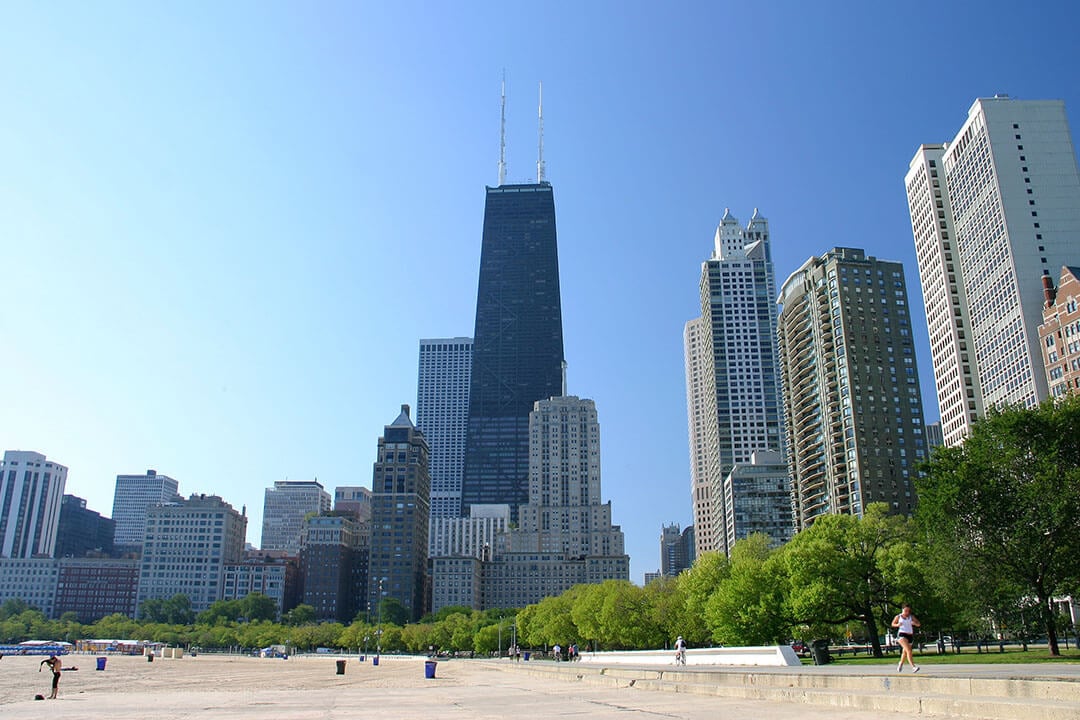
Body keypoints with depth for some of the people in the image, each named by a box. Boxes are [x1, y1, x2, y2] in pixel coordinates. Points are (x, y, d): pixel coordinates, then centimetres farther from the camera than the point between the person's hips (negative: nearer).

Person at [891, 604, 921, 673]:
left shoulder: (911, 617, 6)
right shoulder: (898, 617, 2)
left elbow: (919, 624, 4)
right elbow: (893, 624, 13)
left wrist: (914, 623, -18)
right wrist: (897, 625, -9)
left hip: (910, 635, 4)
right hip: (902, 634, -4)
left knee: (905, 652, 18)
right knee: (908, 650, -22)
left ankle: (901, 663, 45)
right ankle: (913, 667, -30)